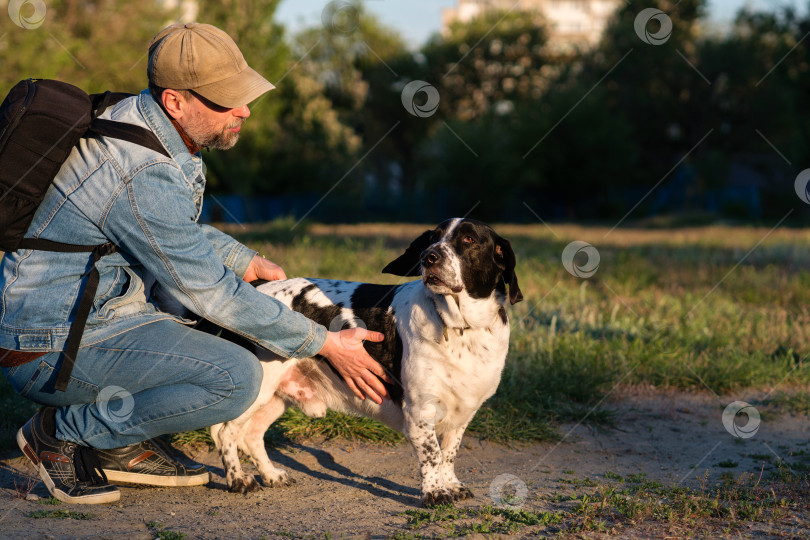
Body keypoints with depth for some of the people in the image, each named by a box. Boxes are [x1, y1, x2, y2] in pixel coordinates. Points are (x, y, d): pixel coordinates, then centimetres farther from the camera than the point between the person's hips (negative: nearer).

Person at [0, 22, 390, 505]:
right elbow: (211, 294, -21)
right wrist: (327, 345, -14)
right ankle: (63, 433, -7)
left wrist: (248, 262, 14)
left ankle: (125, 448, 13)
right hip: (53, 348, -10)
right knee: (236, 378, -24)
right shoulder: (143, 175, -27)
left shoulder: (142, 119, 4)